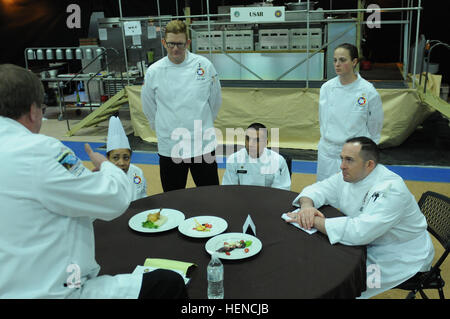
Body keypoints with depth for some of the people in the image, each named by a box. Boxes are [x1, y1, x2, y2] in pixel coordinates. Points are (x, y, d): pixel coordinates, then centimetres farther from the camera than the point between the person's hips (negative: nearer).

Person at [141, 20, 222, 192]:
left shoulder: (204, 65, -4)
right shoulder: (153, 72, -4)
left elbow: (215, 101, 7)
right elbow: (149, 108, 9)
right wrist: (165, 129, 11)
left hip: (203, 145, 0)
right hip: (169, 148, 0)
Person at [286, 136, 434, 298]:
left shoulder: (391, 189, -31)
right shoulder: (349, 176, -6)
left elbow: (360, 231, -40)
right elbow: (317, 189, 2)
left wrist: (315, 221, -34)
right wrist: (306, 205, -22)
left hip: (400, 257, -7)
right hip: (368, 243, 7)